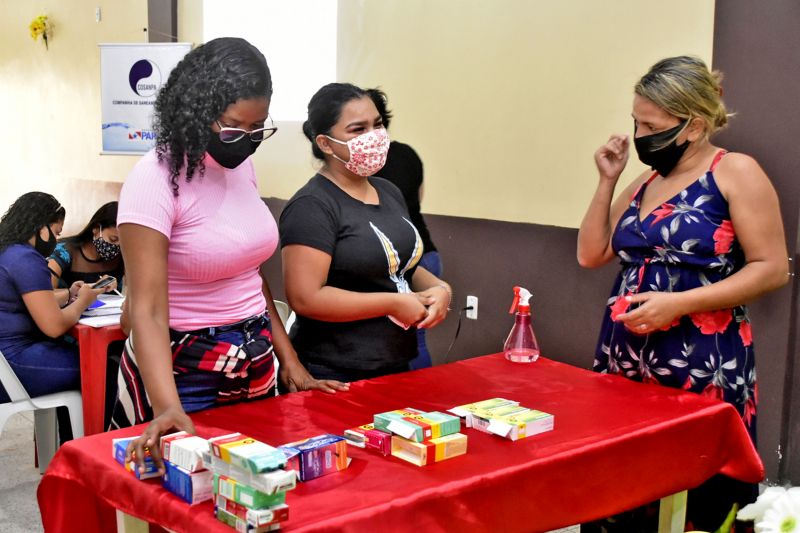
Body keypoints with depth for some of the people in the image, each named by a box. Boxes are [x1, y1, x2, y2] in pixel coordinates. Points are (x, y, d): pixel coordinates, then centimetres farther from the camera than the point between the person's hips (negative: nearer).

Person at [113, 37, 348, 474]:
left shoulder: (241, 165, 2)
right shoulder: (155, 180, -19)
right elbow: (147, 311, -25)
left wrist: (289, 359, 8)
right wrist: (167, 407, -39)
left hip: (256, 368, 7)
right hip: (182, 372, -7)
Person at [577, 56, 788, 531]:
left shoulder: (736, 173, -5)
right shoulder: (646, 182, 15)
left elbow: (772, 269, -10)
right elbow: (591, 255, 15)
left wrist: (679, 303, -18)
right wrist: (608, 181, 6)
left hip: (701, 368, -6)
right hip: (625, 360, 6)